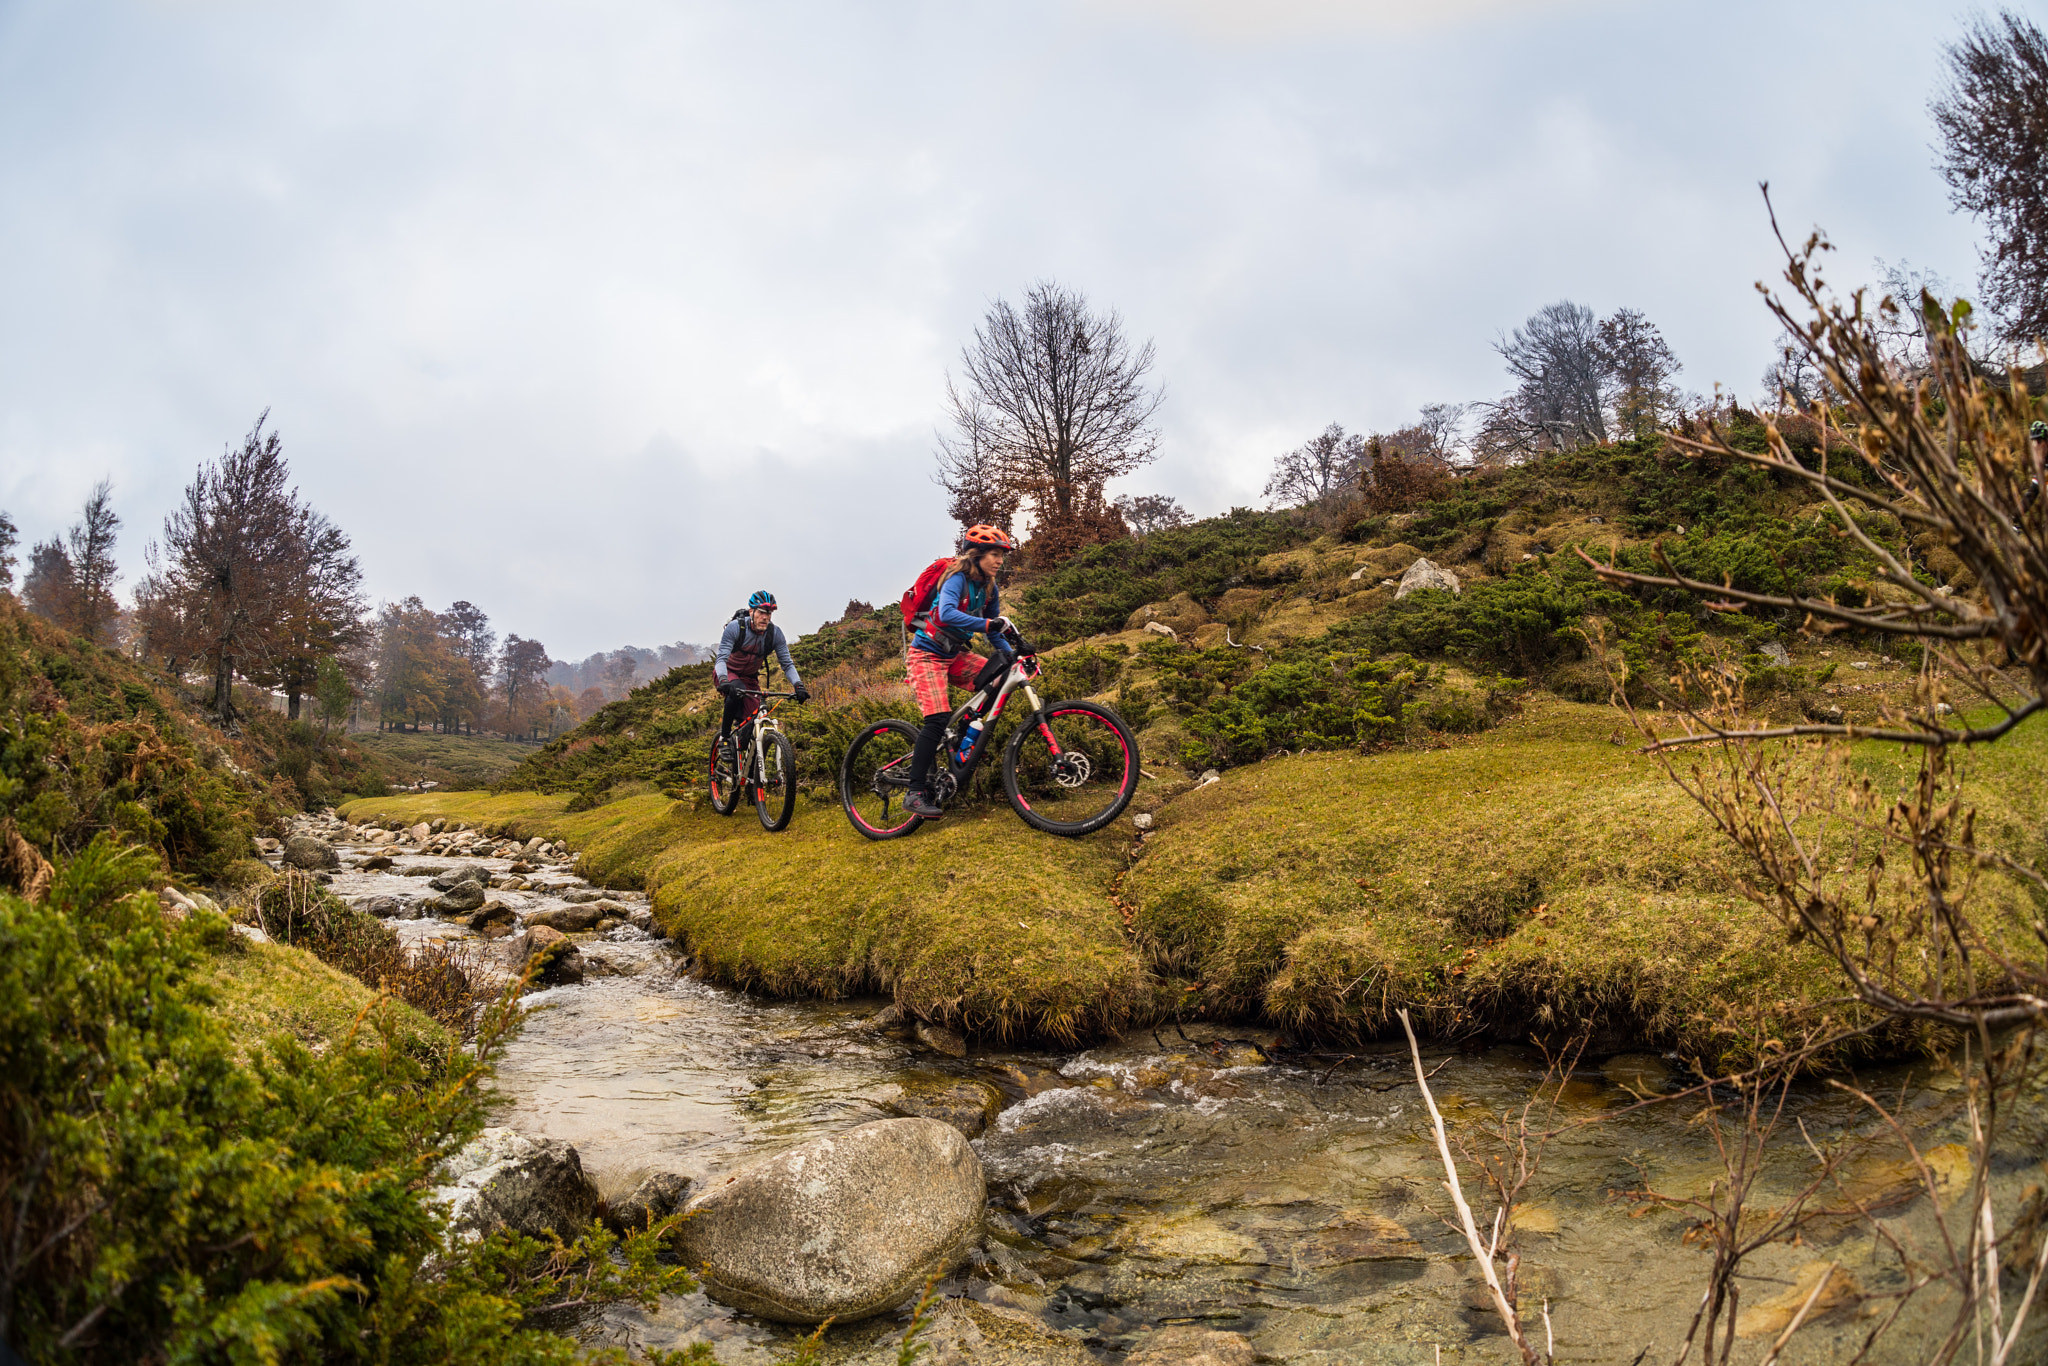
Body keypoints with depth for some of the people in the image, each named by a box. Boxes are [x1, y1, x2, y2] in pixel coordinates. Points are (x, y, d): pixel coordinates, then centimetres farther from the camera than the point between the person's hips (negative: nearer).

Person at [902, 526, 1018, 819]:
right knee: (938, 718, -21)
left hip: (954, 655, 8)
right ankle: (915, 794, -17)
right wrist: (988, 623, -47)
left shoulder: (989, 589, 2)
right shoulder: (957, 579, -21)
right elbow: (947, 614, -40)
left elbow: (993, 632, 8)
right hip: (926, 655, -8)